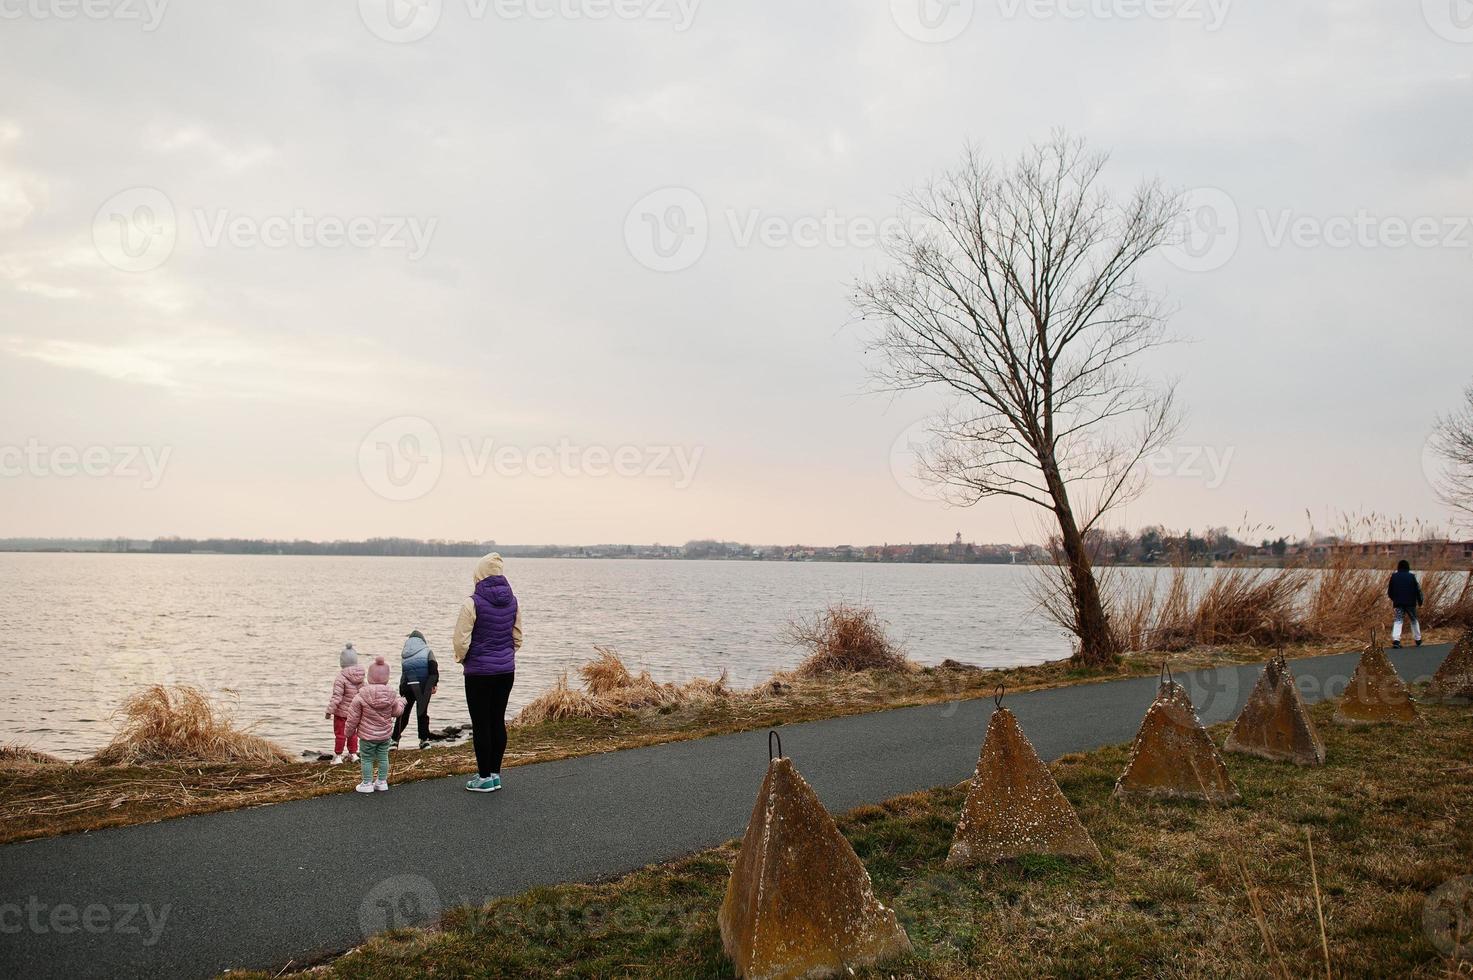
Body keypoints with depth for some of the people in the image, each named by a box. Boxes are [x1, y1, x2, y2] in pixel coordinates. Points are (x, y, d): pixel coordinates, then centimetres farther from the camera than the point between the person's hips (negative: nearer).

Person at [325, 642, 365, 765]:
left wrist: (329, 710, -14)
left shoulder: (341, 677, -24)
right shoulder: (360, 675, -3)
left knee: (340, 732, 7)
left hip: (342, 711, -6)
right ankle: (353, 753, 24)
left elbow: (337, 697, -23)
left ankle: (338, 755, 14)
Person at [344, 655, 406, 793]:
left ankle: (367, 784, 16)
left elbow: (353, 717, -10)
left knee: (367, 759, 9)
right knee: (383, 757, 15)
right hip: (385, 735, 3)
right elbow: (397, 712, 5)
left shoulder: (361, 697, -18)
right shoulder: (391, 695, -10)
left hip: (367, 735, -3)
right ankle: (382, 782, 24)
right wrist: (401, 701, 25)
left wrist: (349, 731, 7)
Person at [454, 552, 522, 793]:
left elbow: (461, 639, -12)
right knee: (498, 721, 12)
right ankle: (495, 773, 19)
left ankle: (484, 777, 8)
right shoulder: (512, 601, 2)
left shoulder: (473, 603, -15)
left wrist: (461, 658, 6)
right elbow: (518, 636, 10)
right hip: (506, 670, 6)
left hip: (479, 671, -6)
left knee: (481, 724, 2)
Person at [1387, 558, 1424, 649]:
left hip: (1398, 603, 0)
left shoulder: (1394, 576, 4)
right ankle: (1418, 640, 28)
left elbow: (1389, 591, 9)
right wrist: (1420, 601, 12)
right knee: (1414, 620, 18)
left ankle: (1396, 640, -20)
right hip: (1410, 603, 0)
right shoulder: (1411, 576, -1)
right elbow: (1417, 590, -1)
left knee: (1397, 621, -3)